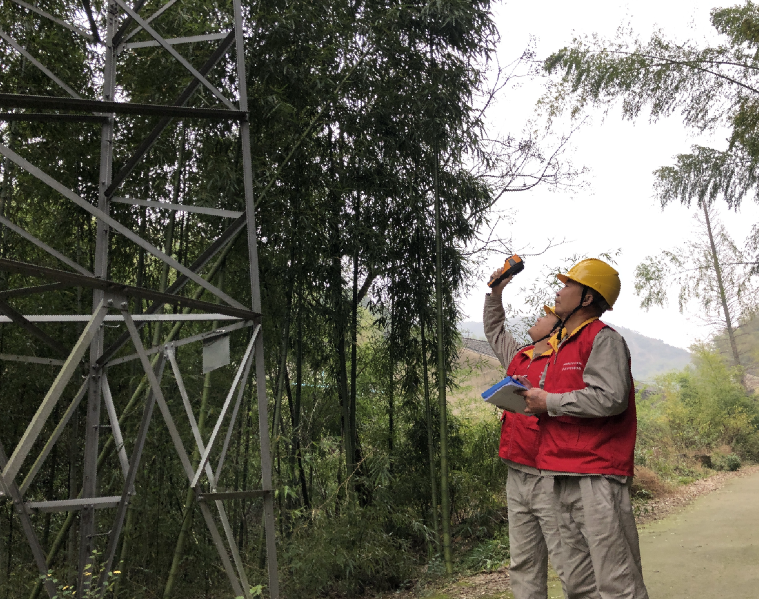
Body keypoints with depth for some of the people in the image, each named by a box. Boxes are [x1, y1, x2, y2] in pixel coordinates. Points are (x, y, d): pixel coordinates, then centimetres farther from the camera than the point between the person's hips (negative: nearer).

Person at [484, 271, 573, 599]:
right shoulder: (519, 357, 17)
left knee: (568, 564, -4)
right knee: (523, 565, 12)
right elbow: (494, 329, 33)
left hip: (549, 476, -8)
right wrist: (495, 292, 27)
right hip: (517, 476, 8)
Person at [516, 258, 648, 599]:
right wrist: (533, 393, 11)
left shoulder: (603, 338, -6)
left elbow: (610, 398, -20)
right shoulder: (562, 346, 22)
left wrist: (550, 402, -12)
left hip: (597, 475, -9)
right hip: (565, 475, 9)